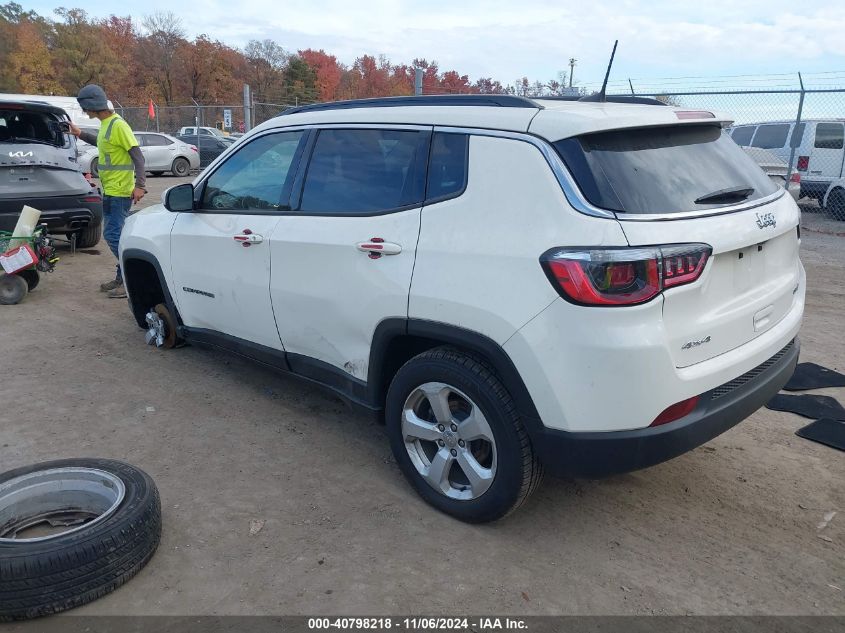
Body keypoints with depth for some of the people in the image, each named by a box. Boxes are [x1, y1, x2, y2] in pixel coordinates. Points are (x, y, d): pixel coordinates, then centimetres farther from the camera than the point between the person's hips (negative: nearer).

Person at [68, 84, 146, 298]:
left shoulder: (118, 125, -16)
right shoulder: (105, 125, 12)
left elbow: (137, 156, -19)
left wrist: (140, 184, -26)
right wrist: (82, 135, 37)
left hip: (119, 192, -10)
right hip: (109, 191, 10)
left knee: (113, 235, -10)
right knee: (115, 235, 13)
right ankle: (122, 278, 21)